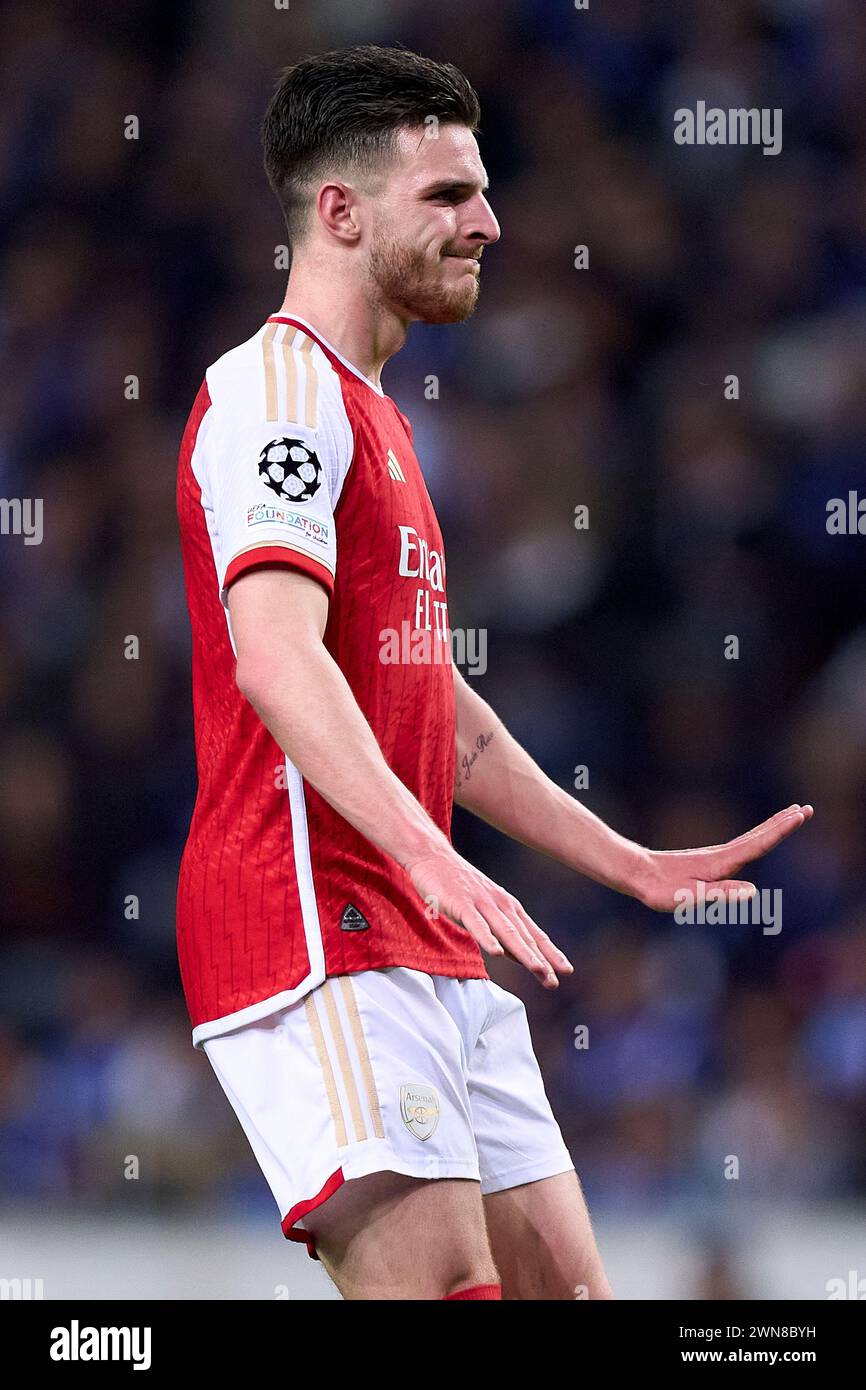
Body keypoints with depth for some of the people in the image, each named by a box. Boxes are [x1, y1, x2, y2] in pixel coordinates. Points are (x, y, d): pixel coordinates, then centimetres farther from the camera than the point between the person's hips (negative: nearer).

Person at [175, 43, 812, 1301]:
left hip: (434, 955, 10)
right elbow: (276, 658, -24)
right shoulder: (278, 384, -8)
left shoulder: (373, 416, 25)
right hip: (319, 933, -10)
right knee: (439, 1278, -22)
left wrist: (639, 868, 29)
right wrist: (431, 858, -35)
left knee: (567, 1285, 5)